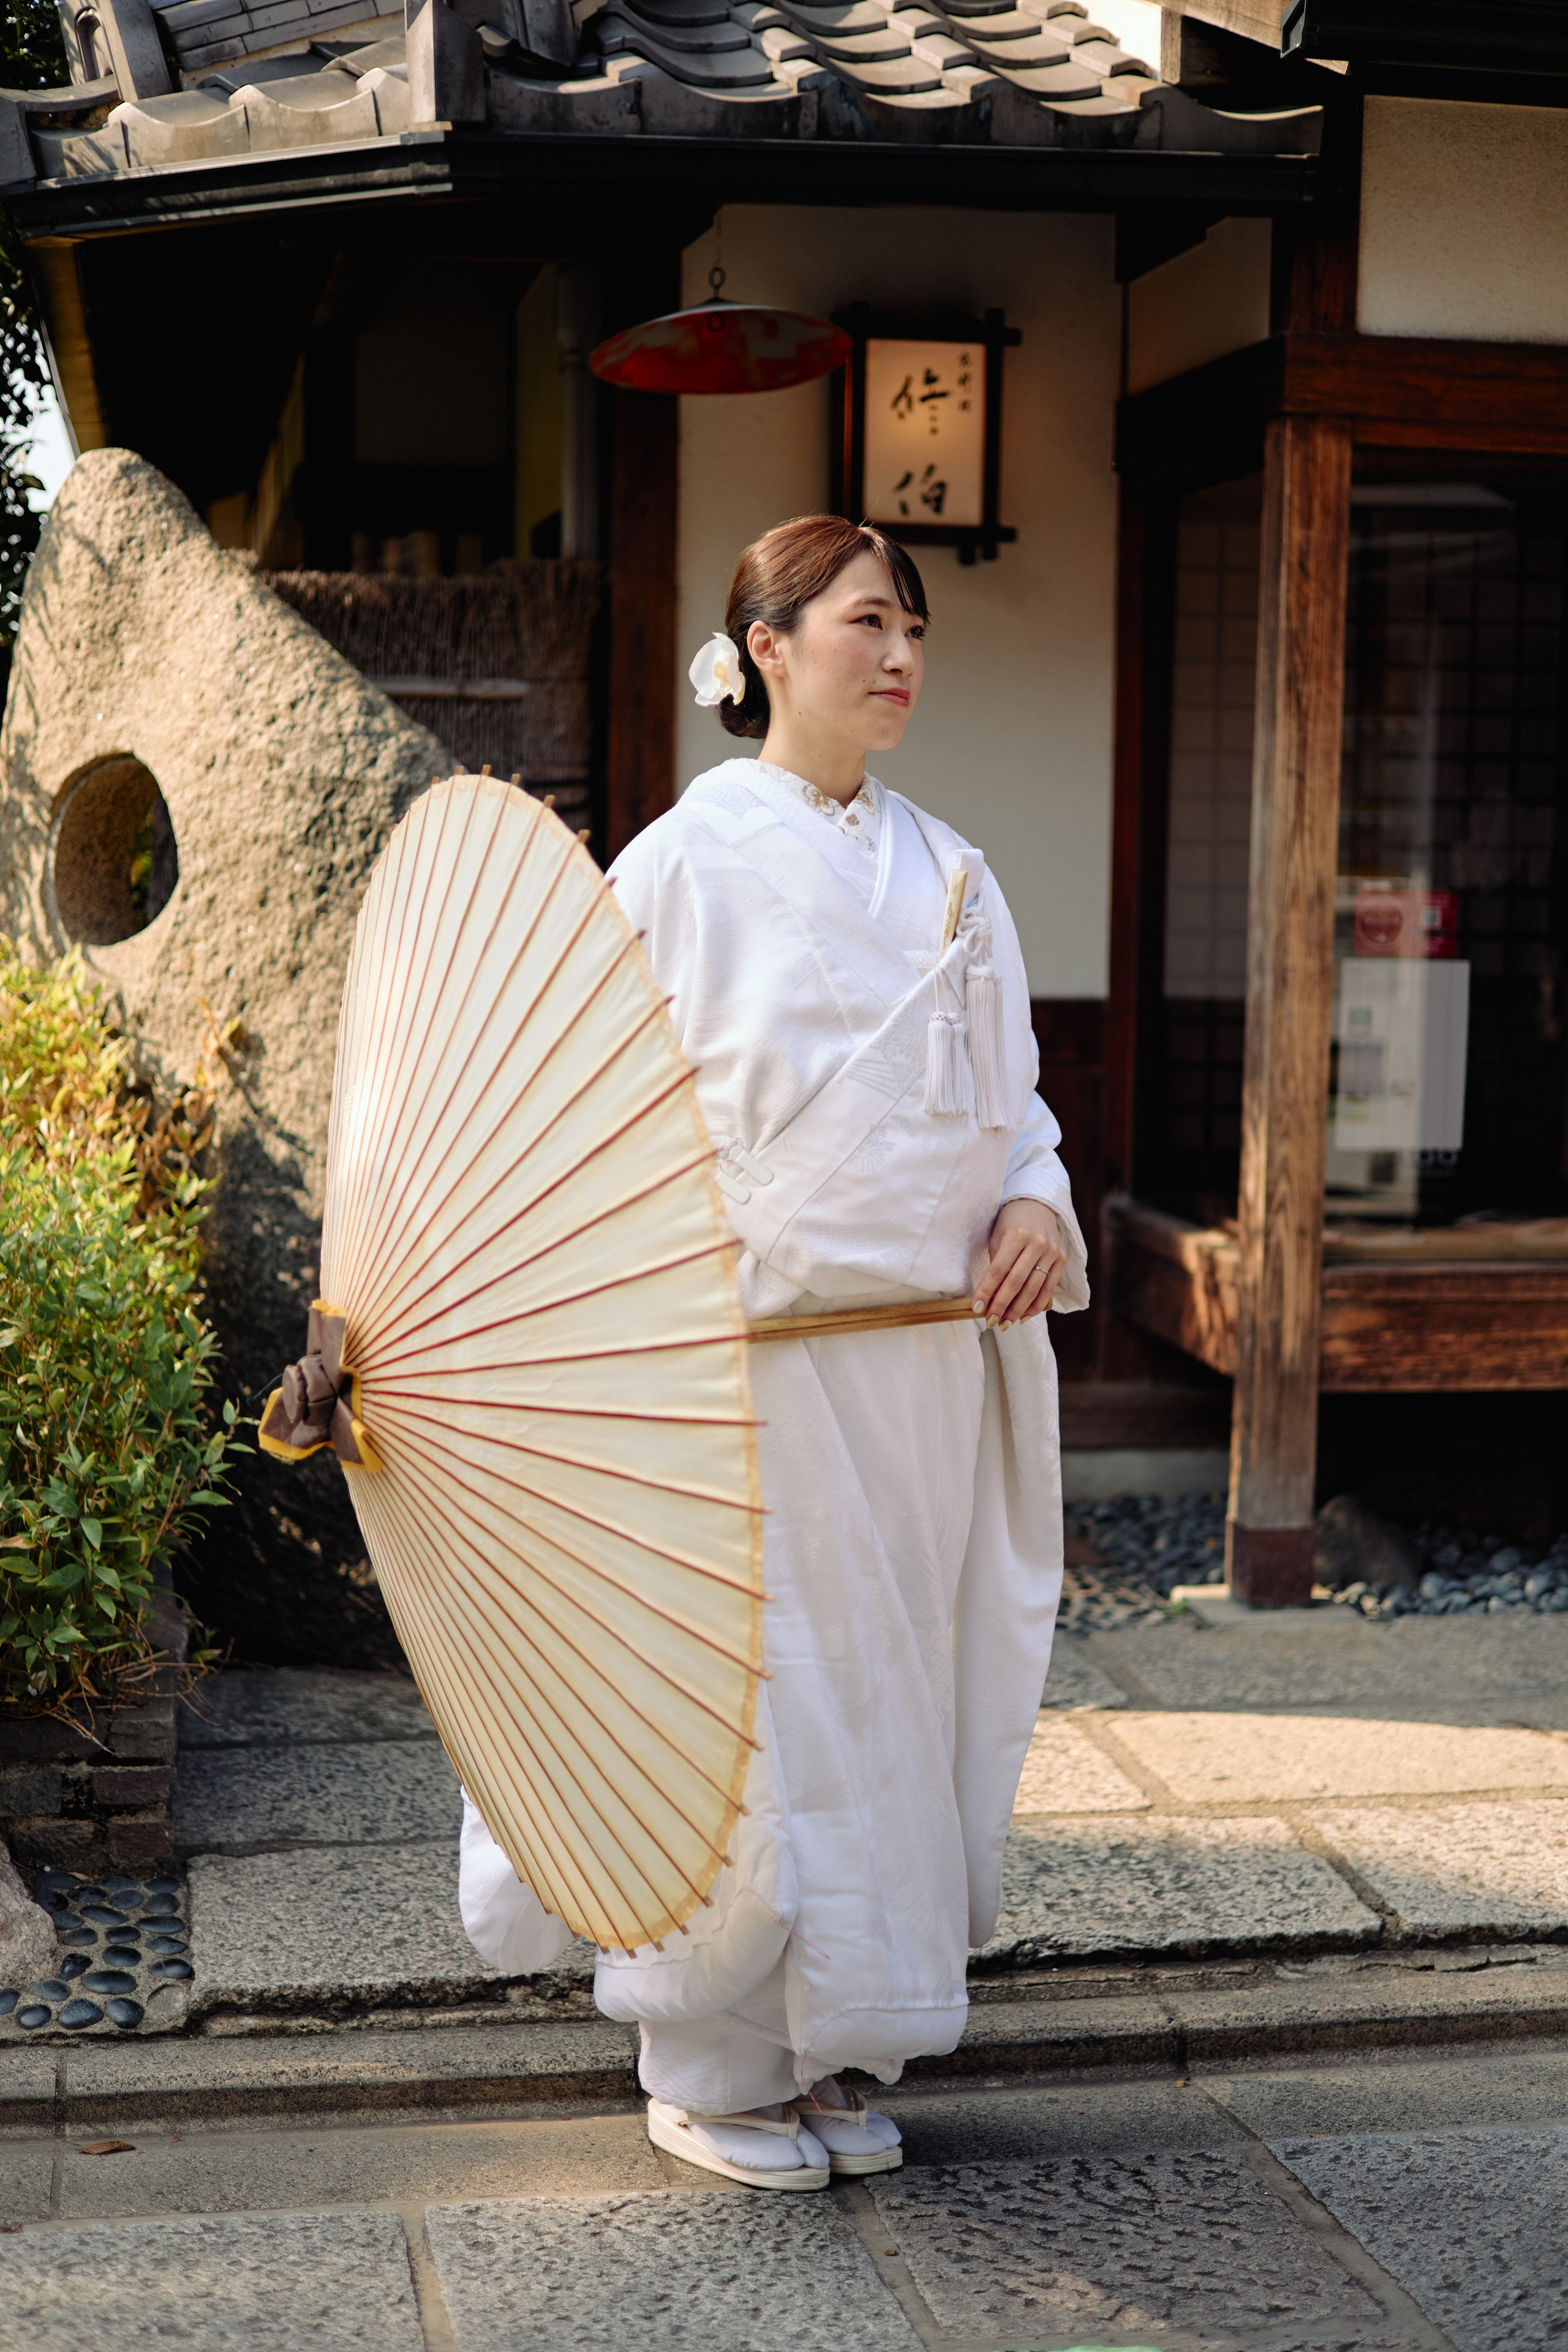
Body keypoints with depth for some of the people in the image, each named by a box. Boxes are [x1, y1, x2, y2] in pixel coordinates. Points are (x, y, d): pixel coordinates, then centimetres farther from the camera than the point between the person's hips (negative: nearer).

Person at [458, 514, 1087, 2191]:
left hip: (923, 1362, 6)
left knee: (887, 1690, 11)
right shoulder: (686, 862, -4)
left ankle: (824, 2051, 26)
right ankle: (711, 2070, 18)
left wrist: (1038, 1206, -4)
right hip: (751, 1356, -5)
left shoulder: (949, 875, 12)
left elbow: (1010, 1093, 16)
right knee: (745, 1706, 0)